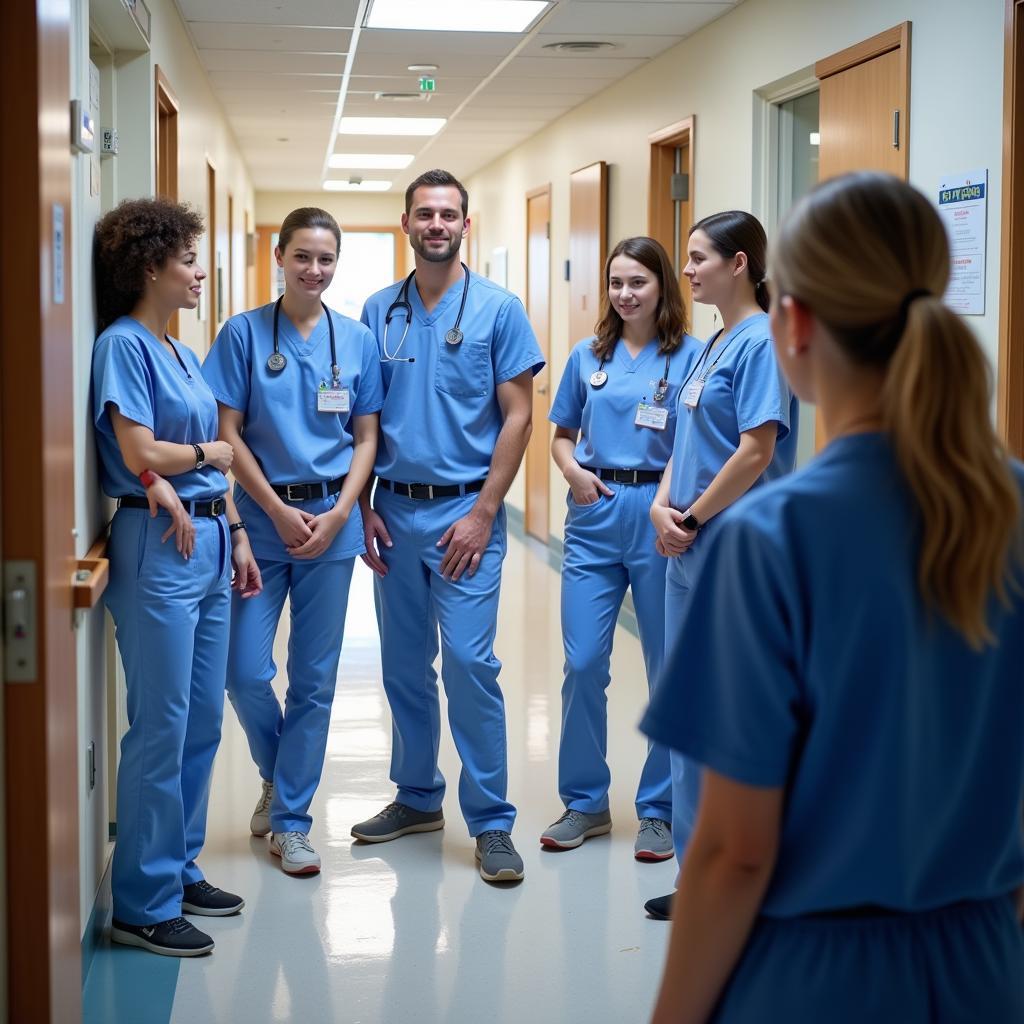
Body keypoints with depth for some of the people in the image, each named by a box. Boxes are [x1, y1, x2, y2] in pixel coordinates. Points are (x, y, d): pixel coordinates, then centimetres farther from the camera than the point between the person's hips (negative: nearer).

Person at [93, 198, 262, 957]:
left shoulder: (182, 353, 15)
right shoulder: (123, 344, -9)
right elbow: (140, 453, -16)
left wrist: (237, 535, 15)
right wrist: (210, 451, -1)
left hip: (207, 541, 9)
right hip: (159, 545, -9)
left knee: (203, 722, 14)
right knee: (162, 726, -5)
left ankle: (181, 869, 26)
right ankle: (144, 904, 3)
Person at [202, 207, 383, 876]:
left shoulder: (357, 340, 4)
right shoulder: (244, 333, -2)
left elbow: (366, 438, 6)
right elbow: (229, 433, -3)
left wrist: (338, 515, -8)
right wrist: (281, 513, -10)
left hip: (332, 522, 2)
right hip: (263, 516, -1)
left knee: (315, 677, 5)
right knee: (247, 670, -4)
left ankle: (291, 819, 17)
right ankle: (277, 775, 26)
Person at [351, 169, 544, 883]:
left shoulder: (498, 309, -3)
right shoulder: (378, 312, 8)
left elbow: (517, 417, -5)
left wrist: (483, 514, -12)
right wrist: (364, 507, 3)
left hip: (465, 510, -4)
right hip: (394, 510, 4)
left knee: (469, 661, -9)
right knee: (405, 664, 12)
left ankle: (491, 821, 0)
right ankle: (418, 798, 27)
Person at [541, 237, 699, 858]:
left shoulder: (689, 356, -1)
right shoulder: (589, 356, 11)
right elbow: (562, 433, 18)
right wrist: (572, 470, -4)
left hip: (659, 516, -3)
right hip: (595, 515, 3)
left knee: (670, 668, 5)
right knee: (583, 664, 2)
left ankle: (660, 810, 17)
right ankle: (585, 802, 18)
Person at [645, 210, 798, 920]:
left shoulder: (762, 342, -13)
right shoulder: (714, 345, 14)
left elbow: (755, 453, -20)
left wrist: (693, 517, -12)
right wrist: (663, 509, 0)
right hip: (690, 547, 9)